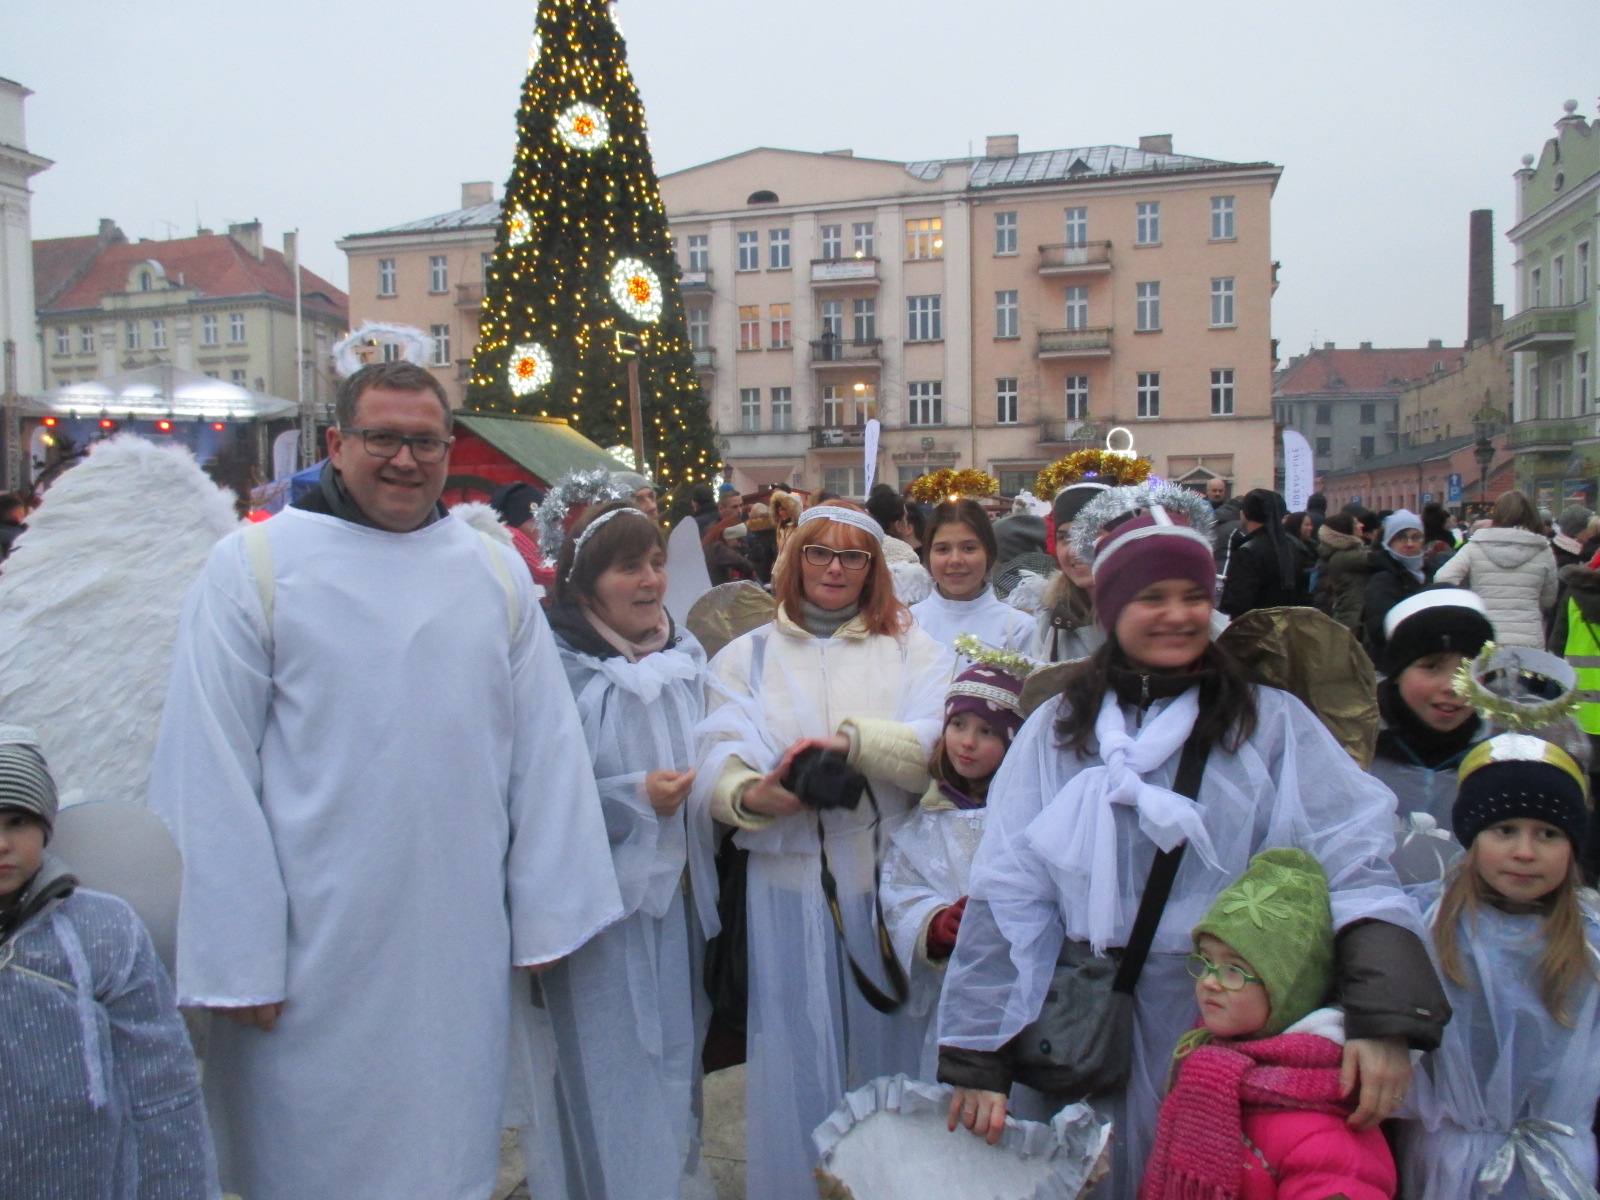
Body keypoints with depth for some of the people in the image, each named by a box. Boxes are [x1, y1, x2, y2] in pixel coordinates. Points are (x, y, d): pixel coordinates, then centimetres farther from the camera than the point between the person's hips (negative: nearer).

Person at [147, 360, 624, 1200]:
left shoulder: (496, 573, 4)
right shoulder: (253, 568, -5)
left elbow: (546, 752, 3)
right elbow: (210, 776, -7)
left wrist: (547, 914, 0)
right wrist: (234, 961, -9)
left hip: (460, 950, 3)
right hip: (315, 953, -2)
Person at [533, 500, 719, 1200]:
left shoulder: (684, 657, 9)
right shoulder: (560, 668, -12)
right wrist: (634, 799, -19)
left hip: (679, 898, 6)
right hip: (601, 907, -6)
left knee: (676, 1066, 17)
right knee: (616, 1088, 1)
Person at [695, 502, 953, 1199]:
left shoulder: (913, 649, 8)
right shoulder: (746, 656, 9)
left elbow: (944, 749, -8)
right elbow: (717, 762, -4)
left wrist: (853, 738, -23)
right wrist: (751, 796, -26)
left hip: (891, 878, 0)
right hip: (789, 880, 0)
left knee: (890, 1047, 10)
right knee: (797, 1059, 6)